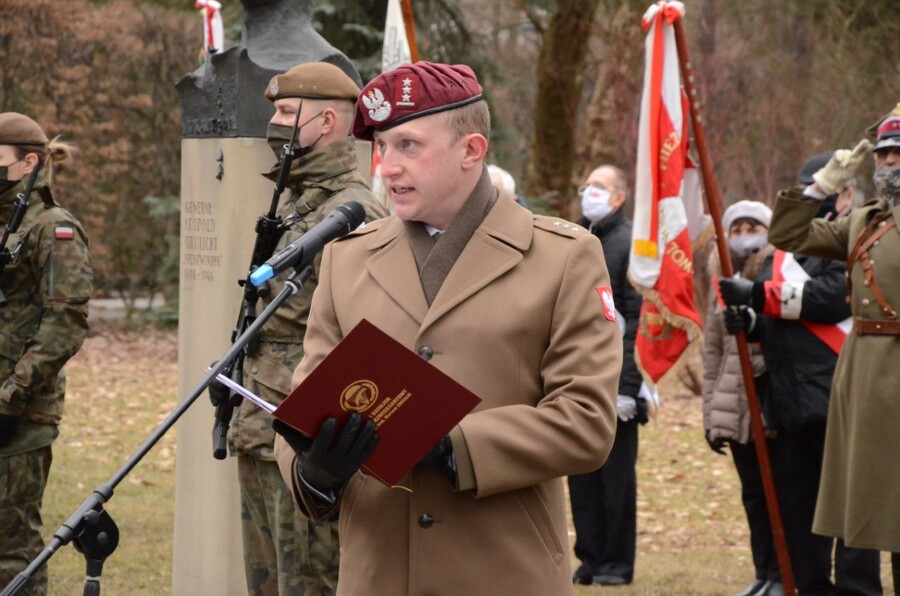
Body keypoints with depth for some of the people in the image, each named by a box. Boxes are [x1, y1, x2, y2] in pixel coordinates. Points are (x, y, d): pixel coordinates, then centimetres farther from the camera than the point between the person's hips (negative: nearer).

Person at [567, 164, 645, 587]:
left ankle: (618, 563, 8)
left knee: (616, 476, 1)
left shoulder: (630, 245, -7)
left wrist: (627, 386, -17)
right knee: (581, 475, 8)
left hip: (613, 381, -6)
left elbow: (637, 319, -12)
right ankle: (590, 558, 15)